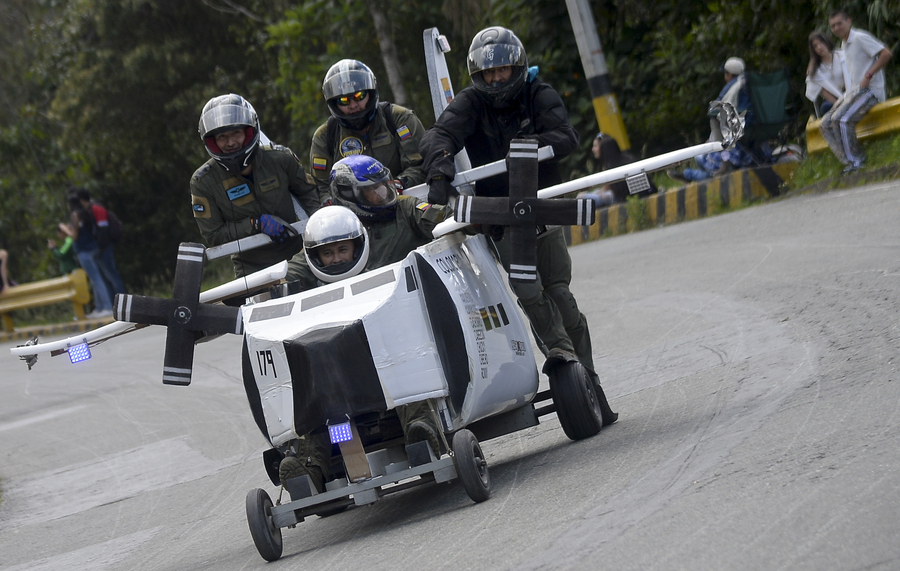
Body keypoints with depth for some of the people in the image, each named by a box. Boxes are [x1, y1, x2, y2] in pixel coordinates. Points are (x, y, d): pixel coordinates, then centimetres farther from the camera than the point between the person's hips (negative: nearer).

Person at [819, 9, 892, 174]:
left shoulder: (860, 38, -10)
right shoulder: (844, 44, 18)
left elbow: (886, 54, -19)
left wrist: (868, 76, -20)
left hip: (869, 90, -10)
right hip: (852, 91, 10)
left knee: (841, 119, -29)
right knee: (825, 124, -4)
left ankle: (856, 160, -17)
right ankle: (849, 161, -7)